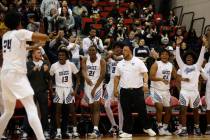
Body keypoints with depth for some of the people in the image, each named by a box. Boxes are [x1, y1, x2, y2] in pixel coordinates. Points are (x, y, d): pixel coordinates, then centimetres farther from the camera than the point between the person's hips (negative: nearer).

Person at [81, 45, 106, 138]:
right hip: (88, 86, 4)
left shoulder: (101, 61, -4)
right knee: (91, 108, 9)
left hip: (97, 86, -4)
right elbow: (83, 70, -12)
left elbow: (102, 75, -9)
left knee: (96, 108, -15)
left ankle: (96, 129, -23)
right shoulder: (85, 60, 5)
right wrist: (86, 78, -34)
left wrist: (95, 88, -16)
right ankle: (95, 130, 17)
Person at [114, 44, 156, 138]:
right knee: (126, 112, 5)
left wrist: (145, 83, -21)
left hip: (137, 90, -3)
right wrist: (115, 89, 6)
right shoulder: (120, 64, 10)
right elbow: (117, 77, 14)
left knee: (142, 110, 2)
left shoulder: (138, 62, 0)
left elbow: (145, 73, -5)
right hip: (124, 91, 3)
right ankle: (127, 131, 10)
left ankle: (147, 128, 19)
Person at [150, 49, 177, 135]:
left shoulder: (171, 65, 6)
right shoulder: (156, 64, -10)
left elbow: (175, 76, 18)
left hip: (166, 90, 6)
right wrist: (161, 79, -31)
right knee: (159, 107, -17)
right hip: (156, 89, -6)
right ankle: (160, 127, -7)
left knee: (168, 110, 8)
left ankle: (165, 128, 21)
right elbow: (151, 77, -19)